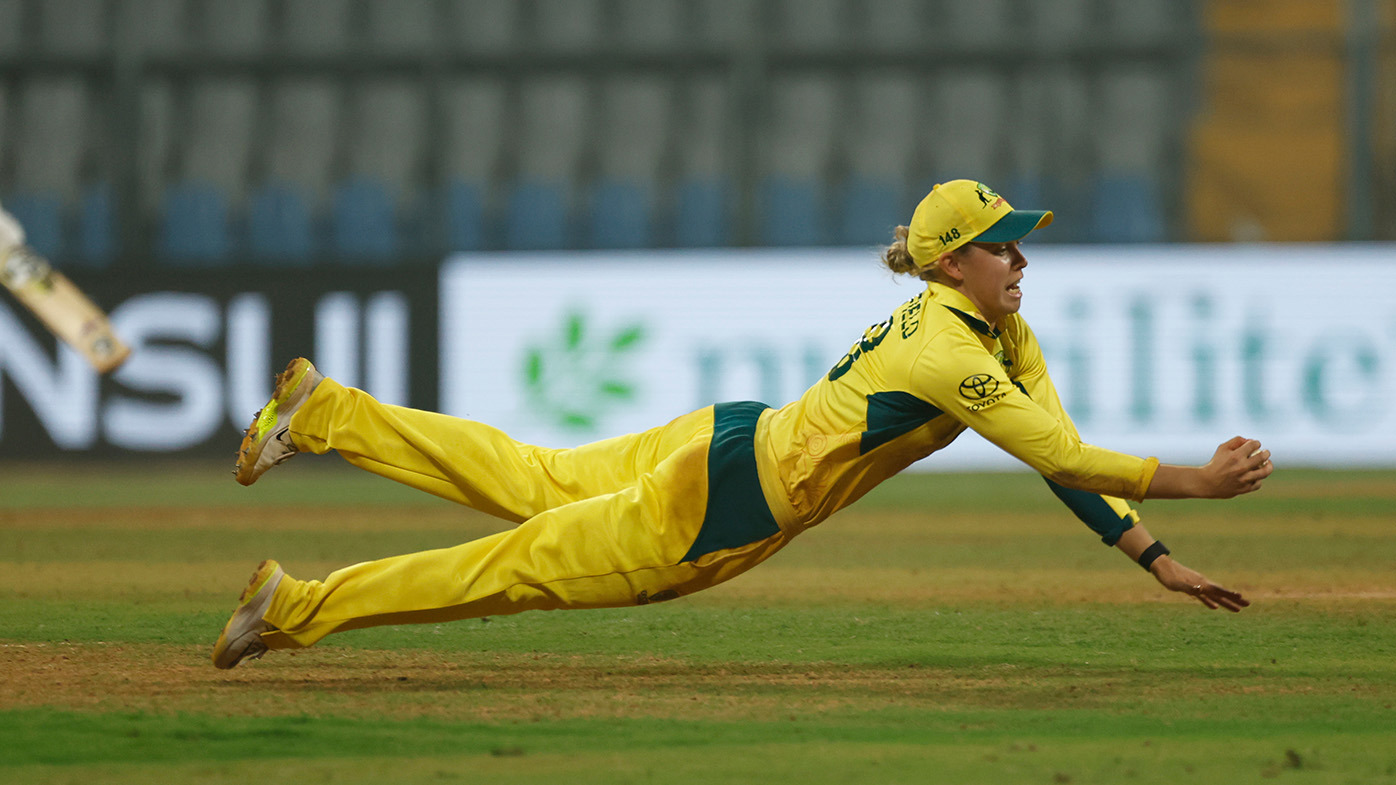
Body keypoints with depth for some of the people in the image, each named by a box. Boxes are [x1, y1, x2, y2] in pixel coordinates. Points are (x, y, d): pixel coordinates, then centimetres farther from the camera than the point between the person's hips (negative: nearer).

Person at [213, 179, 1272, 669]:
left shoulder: (1001, 334, 3)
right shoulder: (953, 357, -26)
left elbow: (1060, 456, 4)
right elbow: (1065, 460, -29)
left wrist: (1156, 560, -2)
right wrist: (1195, 483, -26)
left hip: (736, 448, 8)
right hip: (726, 503, -8)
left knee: (537, 483, 20)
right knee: (528, 563, 0)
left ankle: (328, 412, 27)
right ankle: (298, 606, 6)